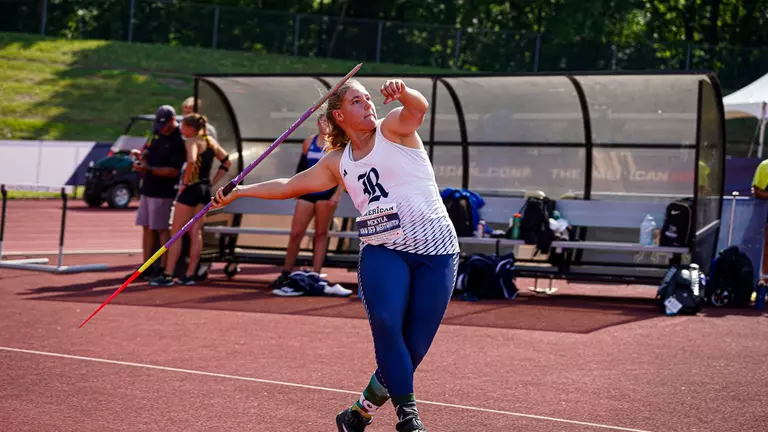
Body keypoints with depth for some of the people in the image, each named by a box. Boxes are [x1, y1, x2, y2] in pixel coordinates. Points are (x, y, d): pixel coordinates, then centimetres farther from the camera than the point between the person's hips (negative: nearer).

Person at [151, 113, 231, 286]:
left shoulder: (192, 141, -12)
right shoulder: (211, 141, 11)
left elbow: (191, 161, -31)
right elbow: (226, 163, 19)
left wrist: (185, 182, -19)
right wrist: (213, 181, 14)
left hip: (191, 188, -8)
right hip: (205, 190, 8)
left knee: (176, 233, -1)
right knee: (196, 233, 10)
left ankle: (168, 275, -2)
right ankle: (190, 275, 11)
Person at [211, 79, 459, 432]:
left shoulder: (392, 127, 3)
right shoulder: (337, 162, 15)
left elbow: (418, 109, -19)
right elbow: (290, 185, 24)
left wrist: (403, 93, -41)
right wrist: (239, 192, 20)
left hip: (435, 250, -2)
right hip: (382, 251, 3)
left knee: (414, 344, -5)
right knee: (385, 322, -26)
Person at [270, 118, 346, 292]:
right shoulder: (309, 143, 10)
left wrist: (337, 195, -13)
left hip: (326, 193, -3)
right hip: (307, 193, 3)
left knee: (321, 234, 1)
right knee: (295, 233, 0)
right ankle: (285, 274, 9)